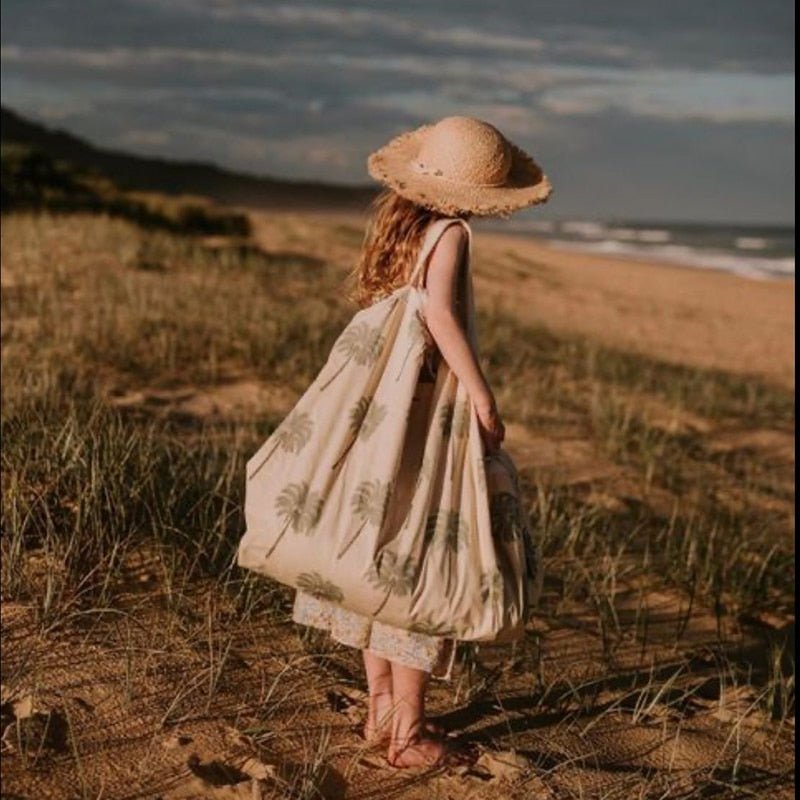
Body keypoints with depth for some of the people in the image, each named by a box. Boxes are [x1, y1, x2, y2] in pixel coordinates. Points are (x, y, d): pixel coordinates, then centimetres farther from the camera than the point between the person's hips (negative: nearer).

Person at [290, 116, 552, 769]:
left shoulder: (395, 221, 9)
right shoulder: (450, 232, -13)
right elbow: (439, 310, -27)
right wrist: (483, 396, -25)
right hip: (426, 406, -8)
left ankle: (383, 710, 26)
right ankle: (408, 733, 9)